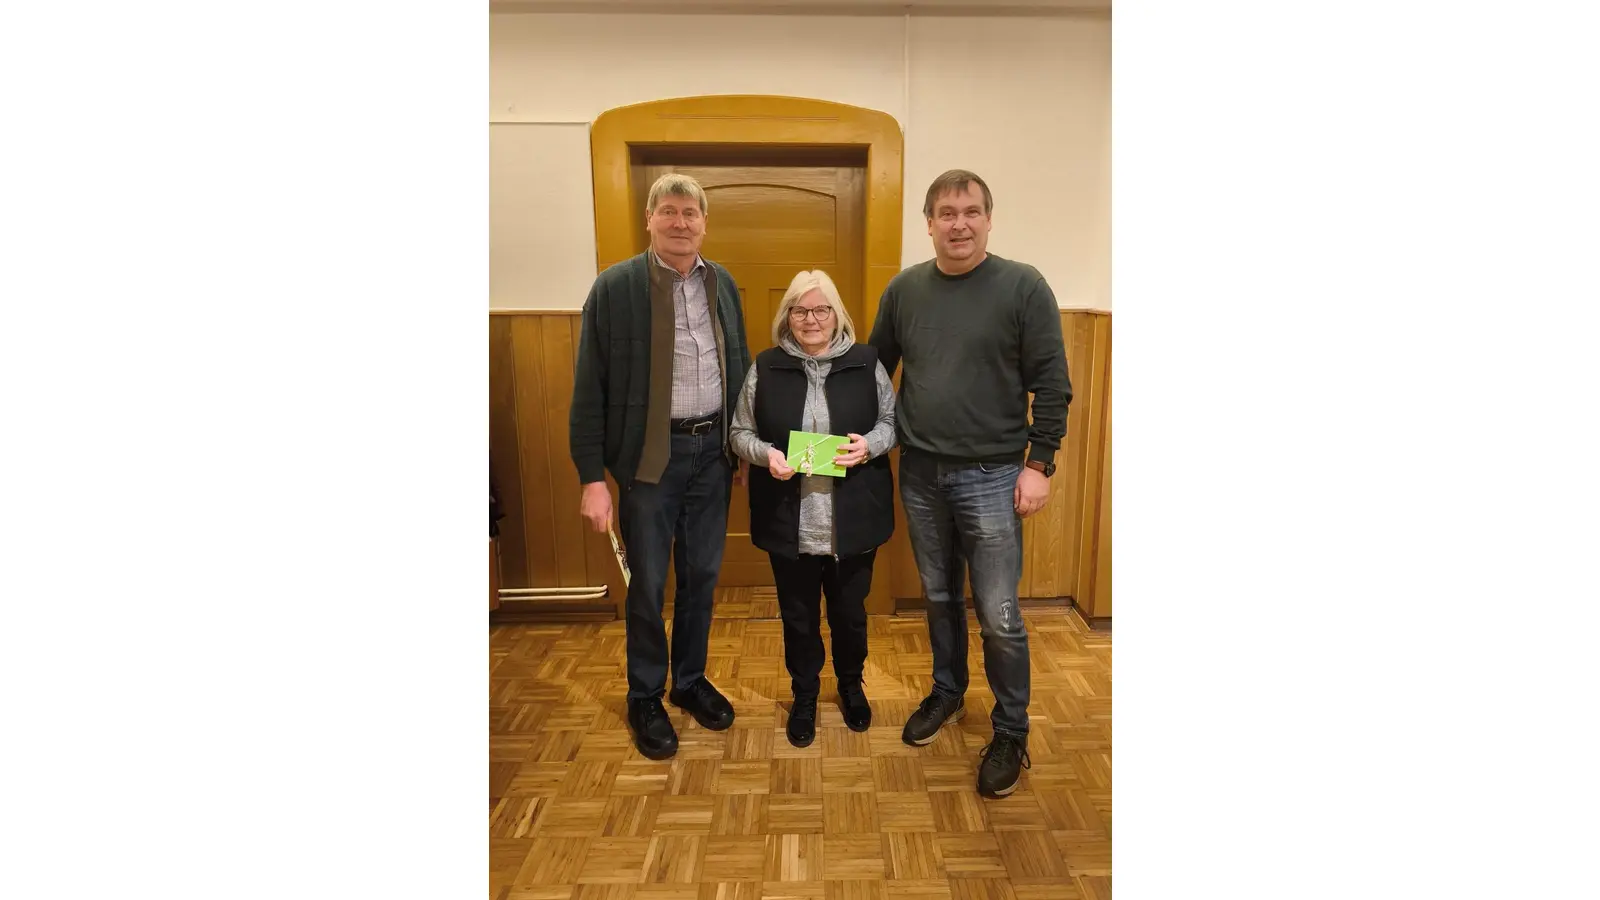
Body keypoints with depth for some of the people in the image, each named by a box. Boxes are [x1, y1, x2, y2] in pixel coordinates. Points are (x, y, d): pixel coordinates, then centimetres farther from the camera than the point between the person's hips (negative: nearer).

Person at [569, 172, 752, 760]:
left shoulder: (722, 283, 6)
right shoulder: (615, 287, -7)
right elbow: (590, 387, -7)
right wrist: (592, 476, -10)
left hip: (712, 451, 4)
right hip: (650, 456, -4)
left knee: (702, 575, 15)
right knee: (647, 584, 8)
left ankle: (690, 680, 36)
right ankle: (645, 698, 28)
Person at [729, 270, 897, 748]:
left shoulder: (866, 362, 0)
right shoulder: (766, 367, 0)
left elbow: (893, 420, 5)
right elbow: (740, 431, 4)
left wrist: (869, 445, -15)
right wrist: (765, 454, -16)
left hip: (852, 521, 0)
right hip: (789, 522, 0)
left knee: (850, 611, 16)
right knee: (798, 616, 14)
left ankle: (851, 686, 42)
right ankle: (804, 696, 36)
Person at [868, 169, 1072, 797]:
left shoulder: (1023, 286, -7)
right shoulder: (904, 289, 5)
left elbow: (1051, 385, -7)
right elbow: (875, 367, 13)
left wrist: (1039, 464, -10)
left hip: (991, 478, -4)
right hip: (920, 474, 4)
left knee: (998, 616, 1)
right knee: (940, 597, 18)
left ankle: (1011, 733, 21)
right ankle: (946, 694, 39)